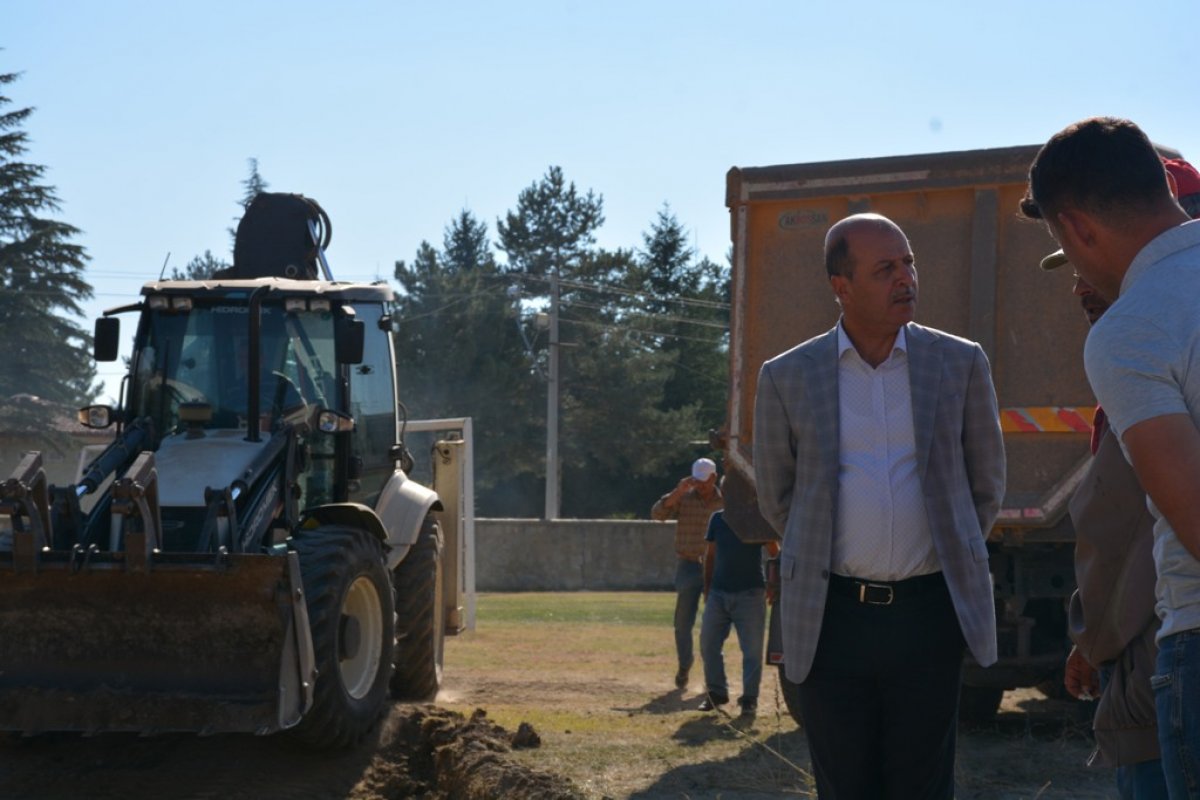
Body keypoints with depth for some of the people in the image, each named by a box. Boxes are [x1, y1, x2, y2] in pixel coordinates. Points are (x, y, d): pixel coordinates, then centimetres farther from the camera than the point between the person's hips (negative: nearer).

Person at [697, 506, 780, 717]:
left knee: (752, 648, -3)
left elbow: (775, 553, -6)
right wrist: (707, 587, 12)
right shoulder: (718, 519, 7)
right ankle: (716, 692, 20)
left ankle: (749, 698, 5)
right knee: (708, 643, 5)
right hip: (718, 592, 4)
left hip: (750, 594, -4)